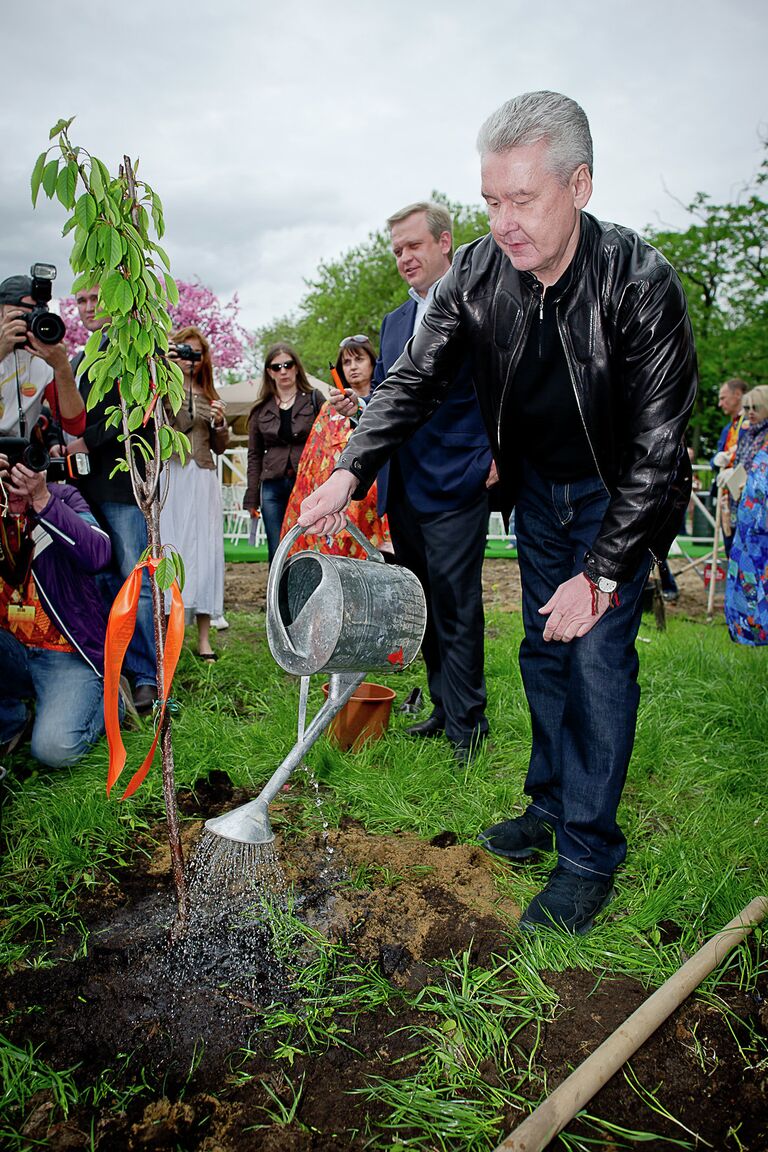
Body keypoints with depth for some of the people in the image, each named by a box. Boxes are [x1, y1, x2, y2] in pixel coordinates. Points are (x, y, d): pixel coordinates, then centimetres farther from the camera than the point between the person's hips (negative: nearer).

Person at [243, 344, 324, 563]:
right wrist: (252, 498, 8)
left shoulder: (315, 399, 5)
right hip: (273, 487, 3)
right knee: (277, 554, 3)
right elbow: (254, 455, 14)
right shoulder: (261, 409, 12)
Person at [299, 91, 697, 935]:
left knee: (598, 656, -8)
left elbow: (657, 446, -27)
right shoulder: (477, 274, -15)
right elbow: (412, 381, -6)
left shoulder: (638, 282, -28)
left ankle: (589, 852, 6)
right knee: (544, 648, 11)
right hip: (538, 486, 5)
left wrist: (603, 574, -28)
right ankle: (550, 805, 28)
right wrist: (350, 472, -20)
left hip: (620, 494, -4)